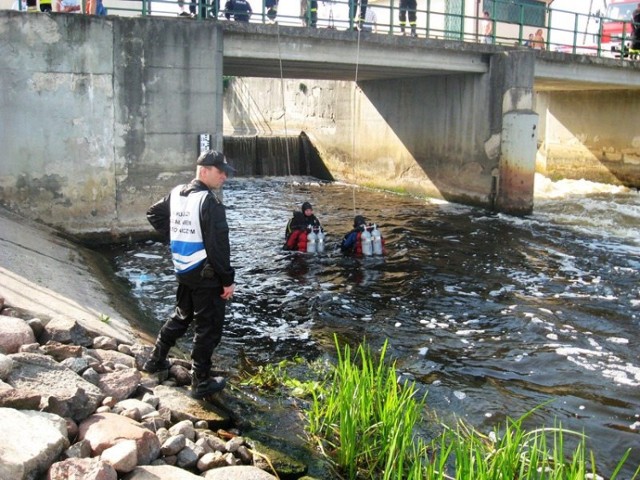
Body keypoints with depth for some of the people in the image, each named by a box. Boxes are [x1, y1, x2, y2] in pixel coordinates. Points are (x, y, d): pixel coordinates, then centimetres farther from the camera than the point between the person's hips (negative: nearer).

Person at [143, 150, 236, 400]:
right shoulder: (209, 201, -21)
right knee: (208, 328, 3)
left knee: (181, 316, 26)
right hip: (206, 275, -8)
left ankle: (156, 360, 37)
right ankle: (201, 383, 10)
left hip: (183, 270, 8)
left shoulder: (177, 193, 5)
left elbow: (154, 214, 19)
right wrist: (228, 279, -15)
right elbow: (218, 245, -22)